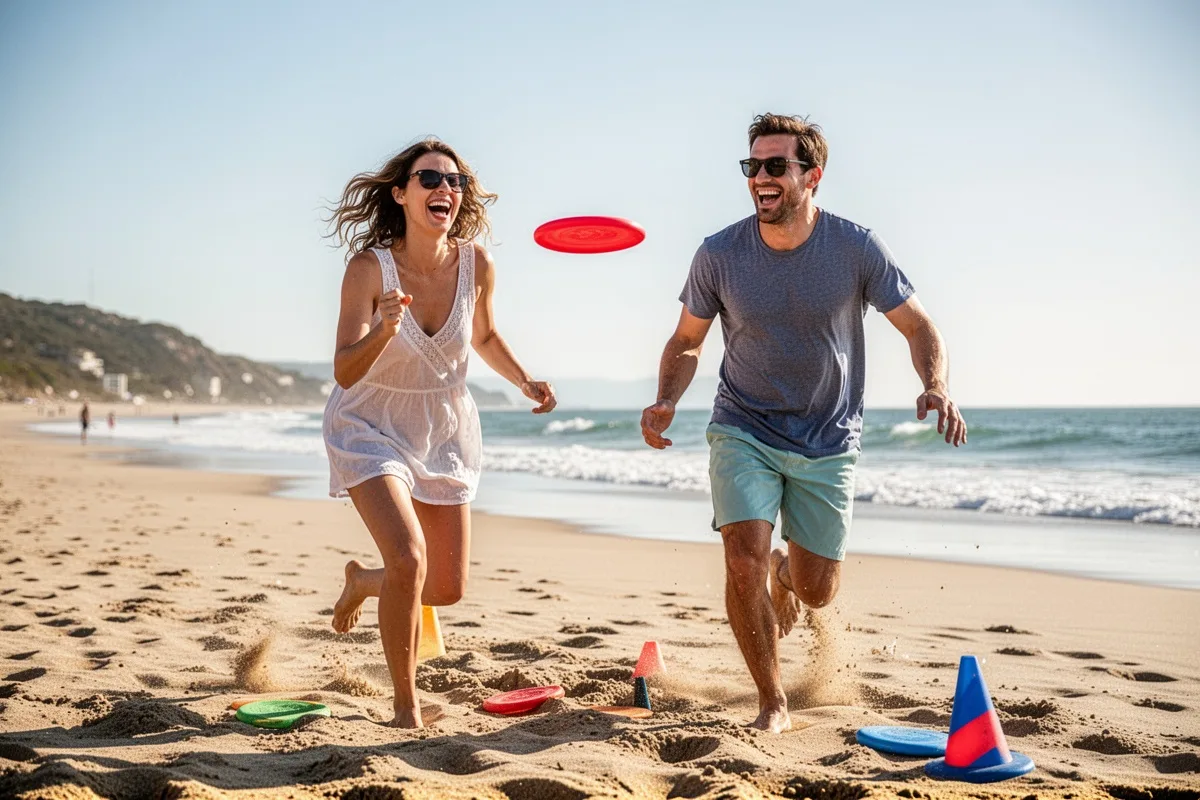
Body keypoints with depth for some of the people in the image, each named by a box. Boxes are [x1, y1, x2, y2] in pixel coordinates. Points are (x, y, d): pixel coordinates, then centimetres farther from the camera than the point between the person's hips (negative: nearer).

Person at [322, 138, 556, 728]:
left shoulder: (475, 263, -12)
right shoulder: (369, 267, -22)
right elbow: (345, 372, -28)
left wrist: (525, 382, -5)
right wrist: (385, 330, -46)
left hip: (444, 431, 4)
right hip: (371, 428, -4)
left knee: (448, 587, 8)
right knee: (409, 558, -23)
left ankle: (363, 581, 42)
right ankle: (405, 706, -1)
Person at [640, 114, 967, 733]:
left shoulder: (856, 248, -12)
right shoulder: (719, 255, -11)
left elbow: (918, 328, -3)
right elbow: (685, 342, 3)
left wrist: (937, 386, -23)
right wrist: (665, 402, -17)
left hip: (828, 443, 1)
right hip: (743, 432, 0)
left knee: (817, 593, 6)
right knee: (744, 563, -18)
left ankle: (785, 574, 47)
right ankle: (772, 705, 4)